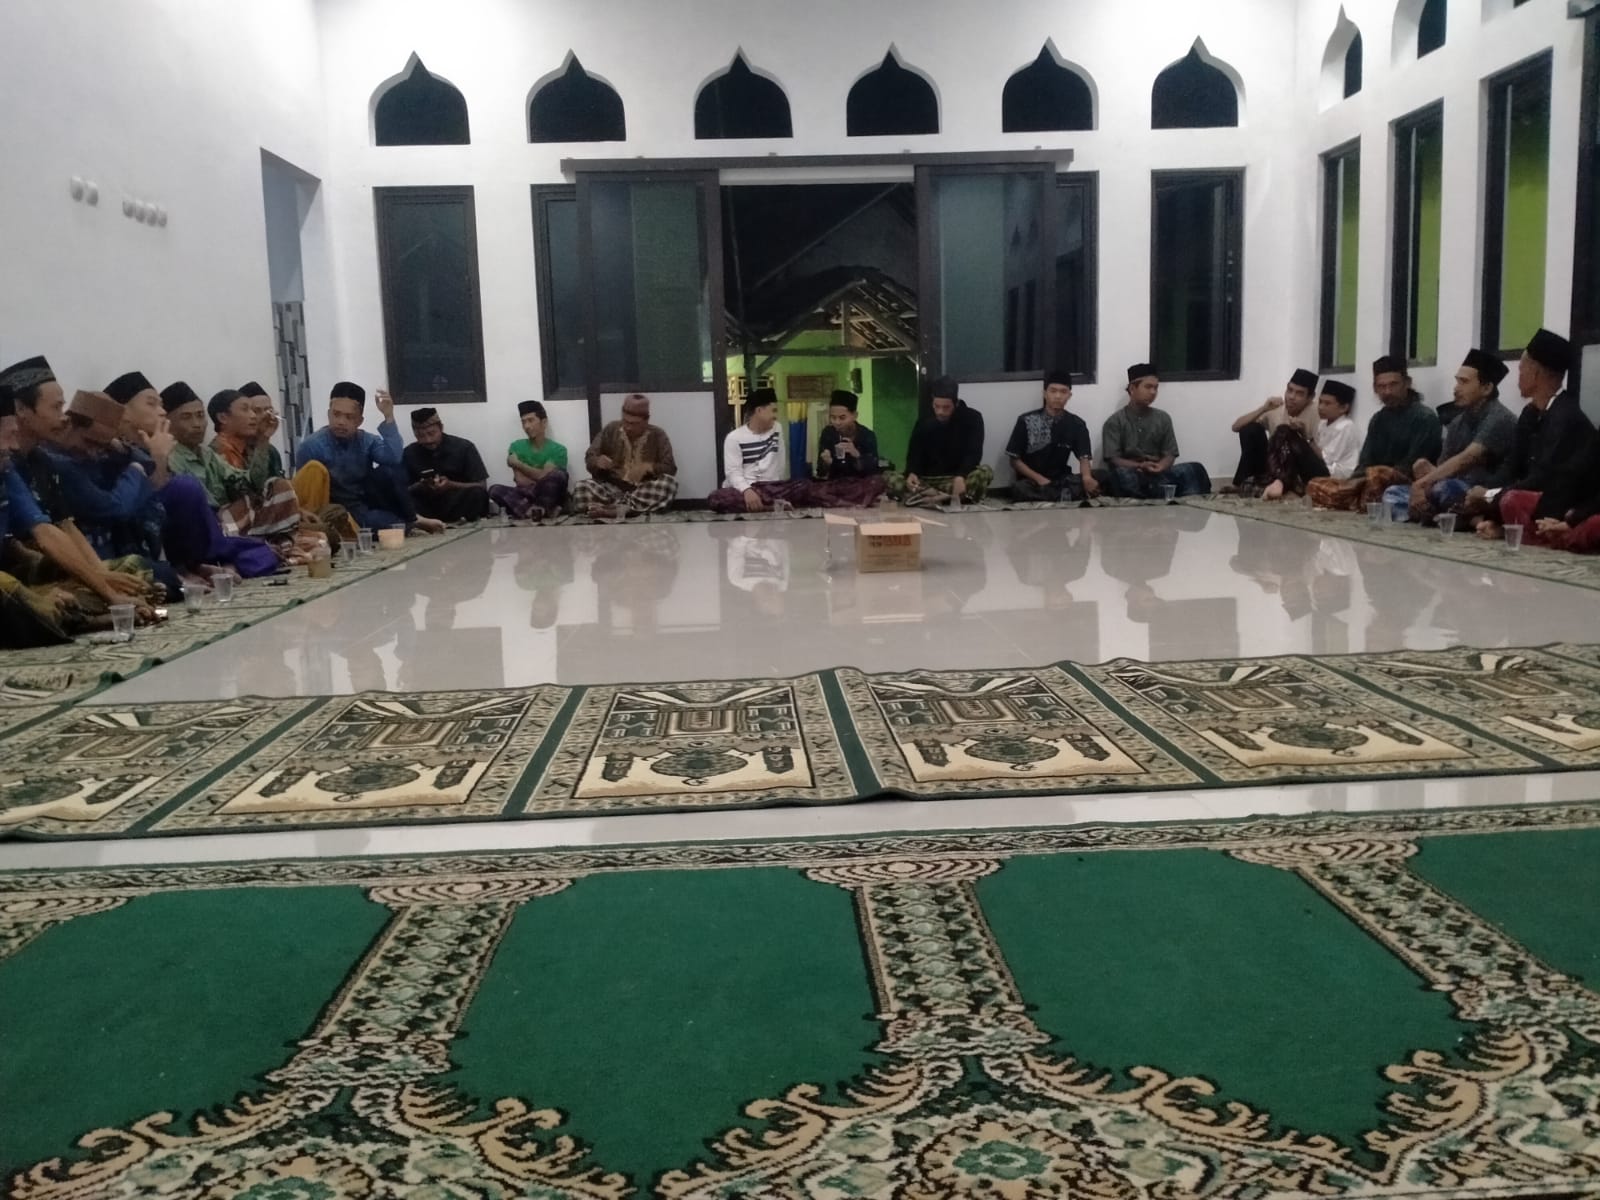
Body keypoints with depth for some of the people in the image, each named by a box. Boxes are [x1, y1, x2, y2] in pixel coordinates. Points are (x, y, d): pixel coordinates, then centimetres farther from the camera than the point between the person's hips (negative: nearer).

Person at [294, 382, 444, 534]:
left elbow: (395, 459, -20)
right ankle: (408, 523, -14)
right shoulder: (311, 447, -9)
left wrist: (388, 417, -23)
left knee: (390, 470, -20)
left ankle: (411, 518, -14)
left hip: (367, 503, 4)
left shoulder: (367, 441, 1)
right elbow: (306, 493, -9)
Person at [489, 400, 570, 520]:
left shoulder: (558, 449, -1)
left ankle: (530, 511, -20)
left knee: (558, 474, -32)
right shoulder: (517, 446, 6)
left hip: (550, 498, -2)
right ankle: (543, 510, -34)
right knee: (495, 490, -24)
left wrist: (518, 464, -6)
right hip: (526, 497, 3)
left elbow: (544, 476, -13)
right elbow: (521, 482, -4)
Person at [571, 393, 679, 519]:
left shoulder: (658, 435, 1)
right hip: (612, 488, 1)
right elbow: (589, 459, 5)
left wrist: (648, 467, -24)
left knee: (669, 483, -32)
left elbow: (670, 468, -4)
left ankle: (613, 509, -36)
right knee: (581, 488, -26)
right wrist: (598, 462, -20)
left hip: (644, 490, -1)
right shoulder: (610, 430, 5)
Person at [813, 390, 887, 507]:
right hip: (835, 484, 2)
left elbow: (872, 470, -16)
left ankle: (836, 503, -27)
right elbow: (821, 474, -3)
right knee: (815, 490, -31)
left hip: (861, 484, -2)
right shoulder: (827, 434, -3)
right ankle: (859, 505, -31)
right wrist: (826, 463, -26)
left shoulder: (867, 435, -8)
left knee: (877, 482, -35)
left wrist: (856, 454, -32)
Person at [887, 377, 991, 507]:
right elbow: (914, 455, 3)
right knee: (891, 481, -26)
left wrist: (960, 476, -33)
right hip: (927, 480, 2)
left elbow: (973, 454, -12)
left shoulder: (972, 418, -2)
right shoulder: (924, 424, 6)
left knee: (985, 472, -34)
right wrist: (912, 473, -22)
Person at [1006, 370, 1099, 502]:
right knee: (1019, 489, -39)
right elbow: (1015, 460, 0)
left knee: (1095, 481, -28)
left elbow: (1084, 457, -5)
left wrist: (1087, 477, -29)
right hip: (1032, 481, -2)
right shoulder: (1026, 421, -2)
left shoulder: (1076, 424, 5)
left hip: (1061, 480, 2)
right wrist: (1039, 479, -16)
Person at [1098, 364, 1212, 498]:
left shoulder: (1163, 418, 15)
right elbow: (1113, 459, -5)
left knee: (1194, 469, -23)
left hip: (1158, 475, 4)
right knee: (1121, 474, -40)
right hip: (1131, 474, -4)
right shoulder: (1115, 421, 4)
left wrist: (1160, 467, -16)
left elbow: (1170, 454, 9)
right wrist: (1140, 466, -23)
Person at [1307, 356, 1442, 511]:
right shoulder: (1378, 419, 17)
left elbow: (1413, 468, -14)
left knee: (1377, 474, -39)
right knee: (1316, 486, -8)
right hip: (1379, 485, 7)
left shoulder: (1425, 417, -5)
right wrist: (1354, 482, -14)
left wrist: (1362, 482, -21)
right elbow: (1365, 463, 11)